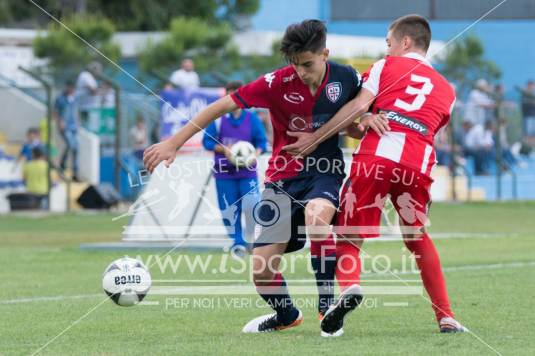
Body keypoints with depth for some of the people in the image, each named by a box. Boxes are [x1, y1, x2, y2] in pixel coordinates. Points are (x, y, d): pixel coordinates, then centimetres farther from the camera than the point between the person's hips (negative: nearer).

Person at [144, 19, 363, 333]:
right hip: (284, 176, 1)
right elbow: (222, 106, -14)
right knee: (262, 271, -4)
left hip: (324, 171, -1)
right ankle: (286, 316, 31)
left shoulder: (345, 78, -9)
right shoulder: (279, 82, -15)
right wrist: (173, 143, -18)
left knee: (316, 215, -38)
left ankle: (327, 305, -21)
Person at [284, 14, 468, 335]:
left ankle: (350, 285, -29)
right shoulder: (446, 90, 29)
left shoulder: (387, 66, 18)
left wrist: (316, 138, 9)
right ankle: (446, 317, 17)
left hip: (375, 157, -3)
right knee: (418, 239, 24)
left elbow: (358, 106, 5)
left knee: (348, 237, 4)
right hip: (418, 164, 3)